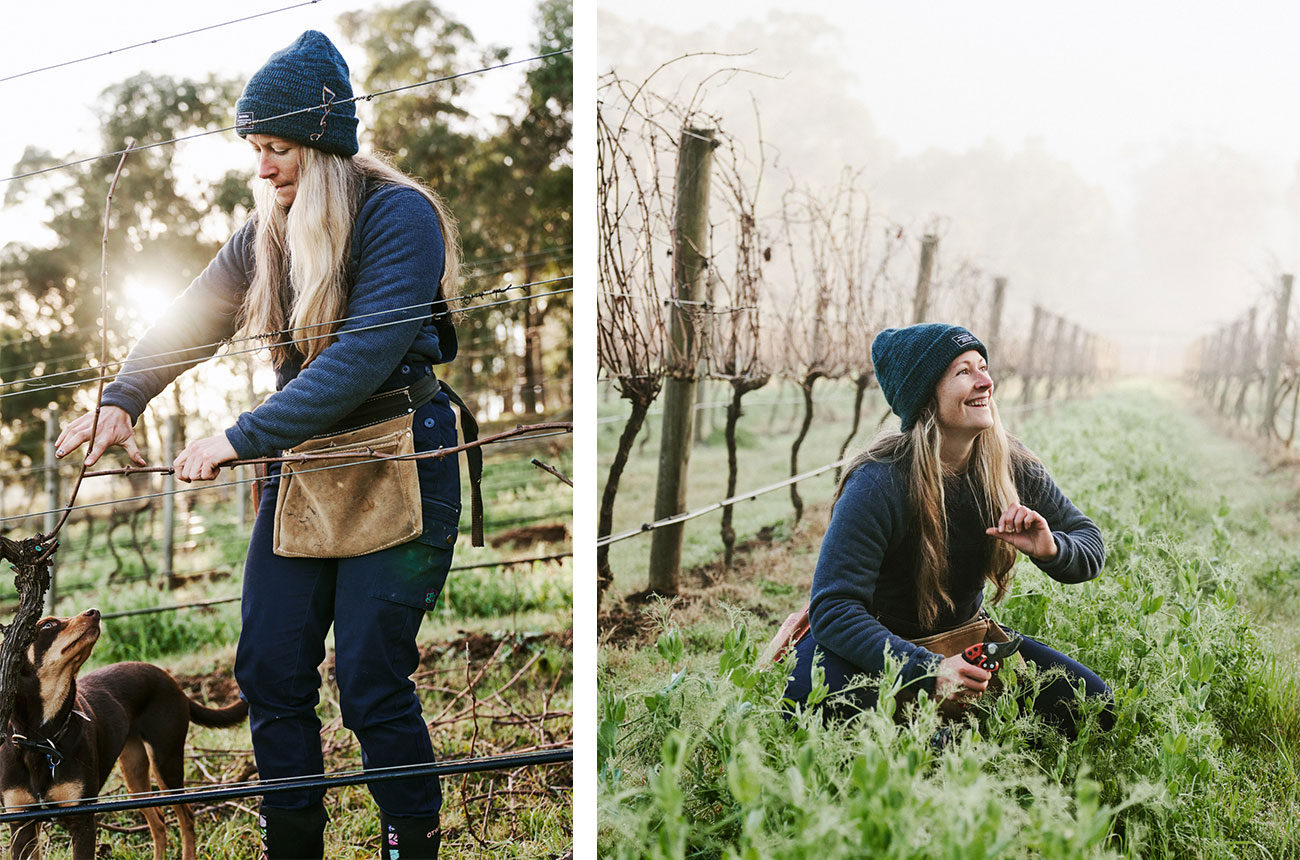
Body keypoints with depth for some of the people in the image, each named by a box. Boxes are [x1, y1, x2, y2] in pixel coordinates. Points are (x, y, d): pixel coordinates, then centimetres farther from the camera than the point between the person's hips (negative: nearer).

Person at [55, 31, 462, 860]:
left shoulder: (400, 216, -13)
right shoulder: (267, 233, 10)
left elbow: (366, 355, -23)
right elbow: (188, 321, 8)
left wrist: (241, 437, -24)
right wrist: (122, 401, -11)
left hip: (400, 471, -7)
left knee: (371, 681, -5)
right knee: (270, 669, 6)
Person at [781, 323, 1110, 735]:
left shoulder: (1013, 466, -10)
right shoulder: (879, 485, -28)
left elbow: (1091, 545, 2)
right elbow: (834, 608, -32)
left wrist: (1051, 550, -24)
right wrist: (927, 671, -44)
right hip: (881, 640, -5)